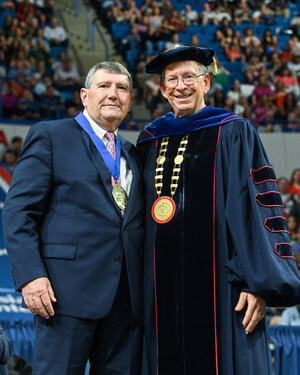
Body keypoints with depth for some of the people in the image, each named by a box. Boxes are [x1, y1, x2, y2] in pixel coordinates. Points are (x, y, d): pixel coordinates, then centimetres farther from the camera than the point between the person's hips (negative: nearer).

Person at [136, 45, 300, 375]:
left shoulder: (234, 134, 2)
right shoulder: (150, 142, 15)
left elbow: (256, 207, -6)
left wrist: (259, 283, -15)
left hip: (218, 283, -4)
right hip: (164, 286, 4)